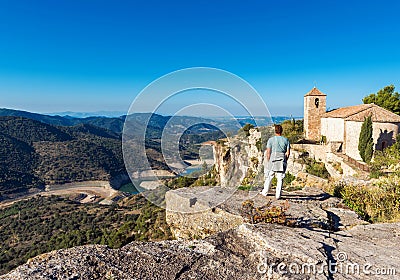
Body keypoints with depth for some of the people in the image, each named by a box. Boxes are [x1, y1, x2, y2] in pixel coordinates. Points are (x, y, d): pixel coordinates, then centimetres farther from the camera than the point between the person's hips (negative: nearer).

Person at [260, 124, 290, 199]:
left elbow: (268, 152, -6)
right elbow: (288, 153, 1)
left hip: (272, 161, -1)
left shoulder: (271, 140, -4)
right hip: (282, 162, 1)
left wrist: (268, 163, 2)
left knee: (269, 177, 11)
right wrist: (285, 160, 14)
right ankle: (278, 195, 4)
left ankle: (265, 192, 22)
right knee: (280, 178, 5)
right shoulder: (286, 140, 3)